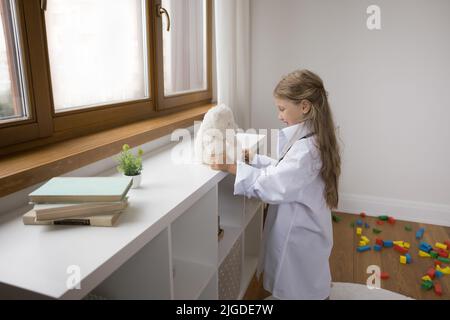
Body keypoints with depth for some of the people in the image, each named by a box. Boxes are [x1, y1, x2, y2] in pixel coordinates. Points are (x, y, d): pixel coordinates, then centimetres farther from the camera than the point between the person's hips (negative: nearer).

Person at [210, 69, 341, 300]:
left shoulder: (308, 148, -28)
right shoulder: (308, 139, 3)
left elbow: (273, 185, -28)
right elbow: (281, 170, 7)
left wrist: (232, 167, -24)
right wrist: (250, 158, -2)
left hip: (300, 234, -9)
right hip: (299, 229, 9)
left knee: (298, 291, 13)